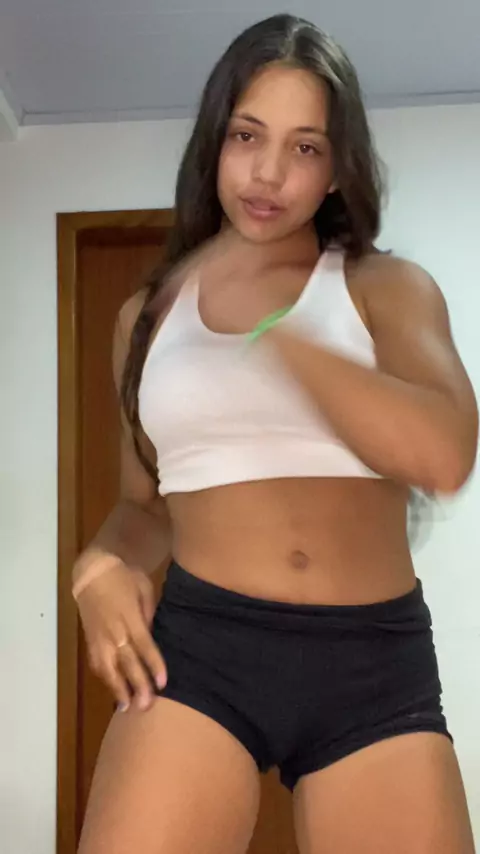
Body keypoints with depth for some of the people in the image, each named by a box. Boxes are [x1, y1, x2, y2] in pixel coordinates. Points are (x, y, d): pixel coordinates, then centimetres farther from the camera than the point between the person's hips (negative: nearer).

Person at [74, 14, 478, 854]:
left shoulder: (389, 288, 5)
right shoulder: (147, 315, 12)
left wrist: (270, 331, -14)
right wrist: (104, 561, -2)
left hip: (376, 665, 0)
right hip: (199, 646, 1)